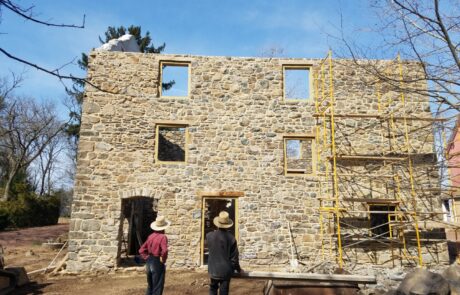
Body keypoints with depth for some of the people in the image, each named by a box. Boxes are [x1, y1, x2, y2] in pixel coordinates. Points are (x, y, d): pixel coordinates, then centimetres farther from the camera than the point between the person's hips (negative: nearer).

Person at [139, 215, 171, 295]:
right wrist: (163, 260, -16)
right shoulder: (163, 237, -17)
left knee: (150, 286, 22)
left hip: (149, 263, 7)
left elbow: (141, 250, 10)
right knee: (157, 288, 5)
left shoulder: (151, 236, 5)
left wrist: (147, 259, 8)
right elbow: (164, 251, -32)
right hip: (158, 264, -7)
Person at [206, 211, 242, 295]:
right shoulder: (231, 238, -15)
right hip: (226, 271, -2)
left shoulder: (209, 236, -10)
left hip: (213, 270, 2)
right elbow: (234, 257, -9)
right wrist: (238, 269, 8)